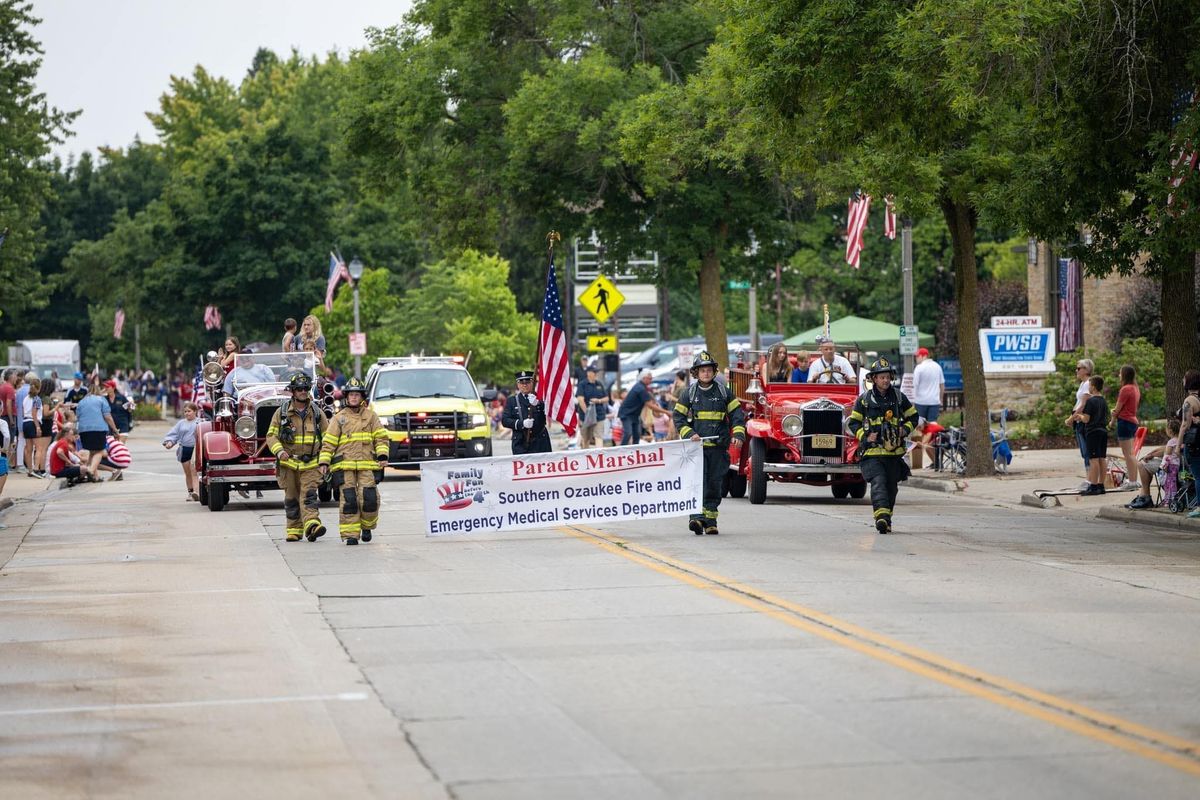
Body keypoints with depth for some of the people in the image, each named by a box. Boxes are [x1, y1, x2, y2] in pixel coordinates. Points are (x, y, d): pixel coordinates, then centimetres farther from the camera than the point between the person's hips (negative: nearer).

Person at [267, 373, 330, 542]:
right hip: (288, 463, 1)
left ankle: (312, 525, -30)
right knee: (291, 498, 6)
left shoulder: (316, 412, 6)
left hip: (310, 464, 0)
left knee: (309, 495, -15)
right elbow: (271, 435, 2)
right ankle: (294, 530, 14)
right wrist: (279, 451, -17)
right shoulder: (282, 412, 3)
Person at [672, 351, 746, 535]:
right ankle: (697, 517, -25)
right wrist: (689, 434, -9)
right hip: (697, 445, -1)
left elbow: (737, 414, 7)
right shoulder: (690, 394, 6)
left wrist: (738, 435, -8)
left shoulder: (723, 392, 6)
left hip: (719, 446, 1)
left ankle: (710, 522, 10)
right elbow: (678, 417, 6)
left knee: (715, 484, 4)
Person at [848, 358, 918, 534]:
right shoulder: (864, 399, 2)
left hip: (894, 451, 3)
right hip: (872, 451, -3)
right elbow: (853, 423, 8)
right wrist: (865, 436, -8)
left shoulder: (898, 397, 9)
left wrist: (905, 429, 1)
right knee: (878, 483, -19)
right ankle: (882, 516, -33)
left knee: (891, 486, 10)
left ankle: (887, 519, 23)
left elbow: (912, 416, 20)